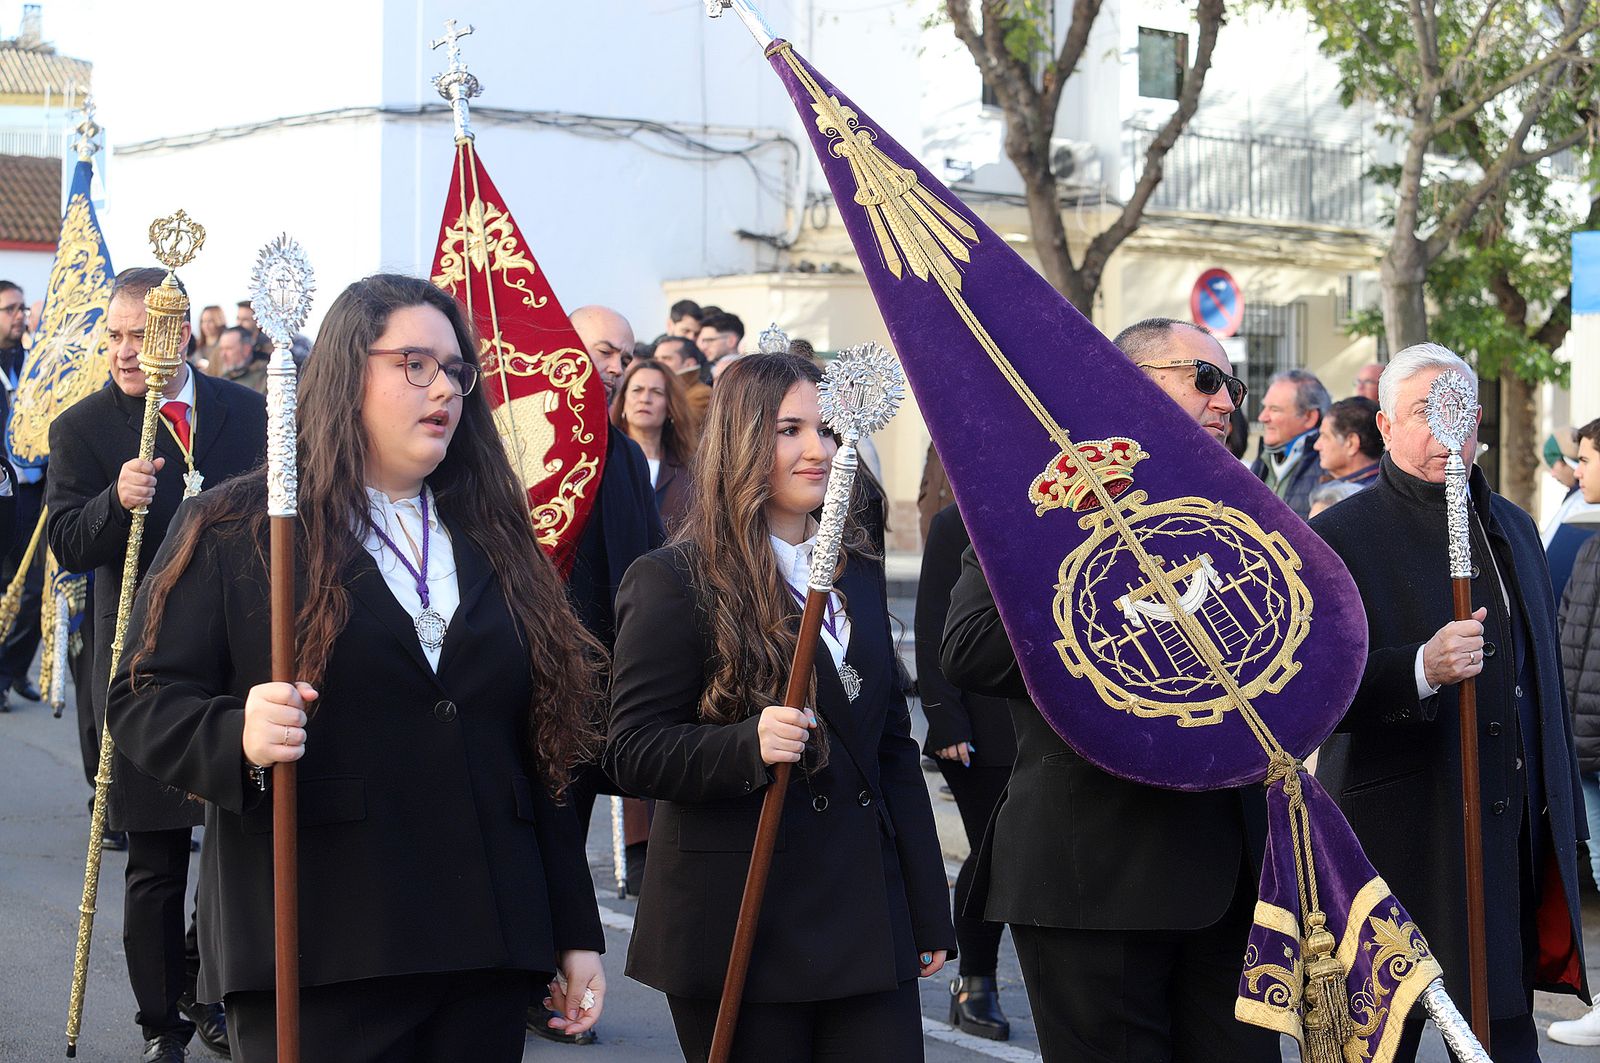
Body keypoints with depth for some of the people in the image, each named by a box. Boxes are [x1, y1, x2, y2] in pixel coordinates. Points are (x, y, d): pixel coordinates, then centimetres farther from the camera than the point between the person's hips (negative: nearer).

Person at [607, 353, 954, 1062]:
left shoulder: (860, 576, 15)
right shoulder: (673, 583, -5)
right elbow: (632, 754, -10)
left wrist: (928, 916, 15)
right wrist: (749, 745, -27)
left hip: (868, 922, 5)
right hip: (738, 931, -5)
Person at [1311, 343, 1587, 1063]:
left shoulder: (1514, 529, 16)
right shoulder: (1340, 539, -6)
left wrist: (1562, 818, 21)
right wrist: (1421, 669, -28)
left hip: (1515, 839, 6)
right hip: (1398, 844, -6)